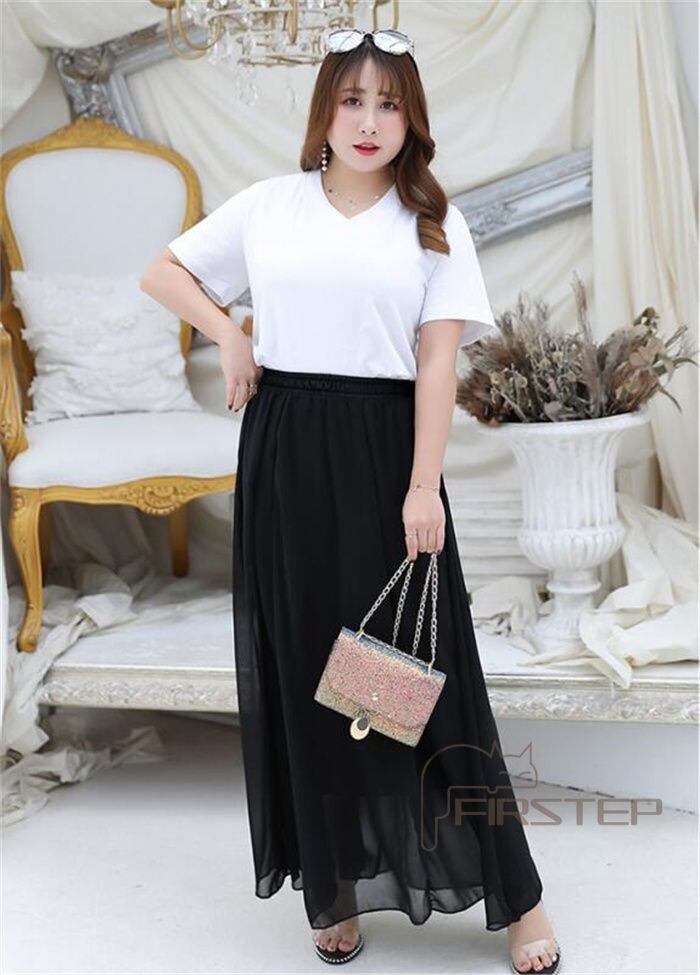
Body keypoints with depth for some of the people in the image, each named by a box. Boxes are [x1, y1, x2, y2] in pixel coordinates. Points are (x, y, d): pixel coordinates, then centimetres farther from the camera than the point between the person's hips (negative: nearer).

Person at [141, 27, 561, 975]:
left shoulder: (434, 223, 4)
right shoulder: (269, 205, 8)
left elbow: (437, 359, -5)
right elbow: (163, 272, 18)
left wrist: (424, 488, -13)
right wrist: (228, 334, 1)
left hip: (384, 449, -2)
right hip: (285, 448, 2)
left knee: (419, 666, 0)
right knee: (303, 666, 7)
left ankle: (515, 896, 13)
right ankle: (336, 888, 22)